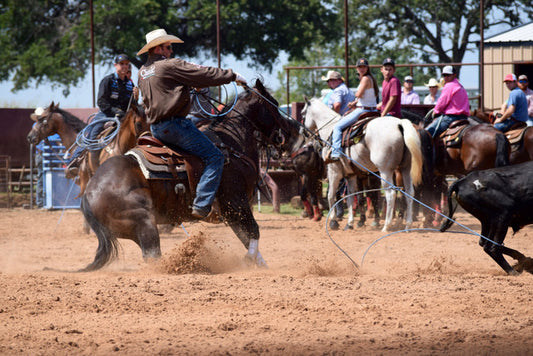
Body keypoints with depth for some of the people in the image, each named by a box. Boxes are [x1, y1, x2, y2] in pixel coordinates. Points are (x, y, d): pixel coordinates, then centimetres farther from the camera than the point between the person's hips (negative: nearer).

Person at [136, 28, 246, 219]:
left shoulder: (143, 71, 15)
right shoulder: (170, 65, -11)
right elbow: (205, 74, -7)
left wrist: (191, 85, 32)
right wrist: (232, 76, 4)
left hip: (155, 128, 10)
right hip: (173, 123, -10)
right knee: (214, 157, -10)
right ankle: (201, 205, -20)